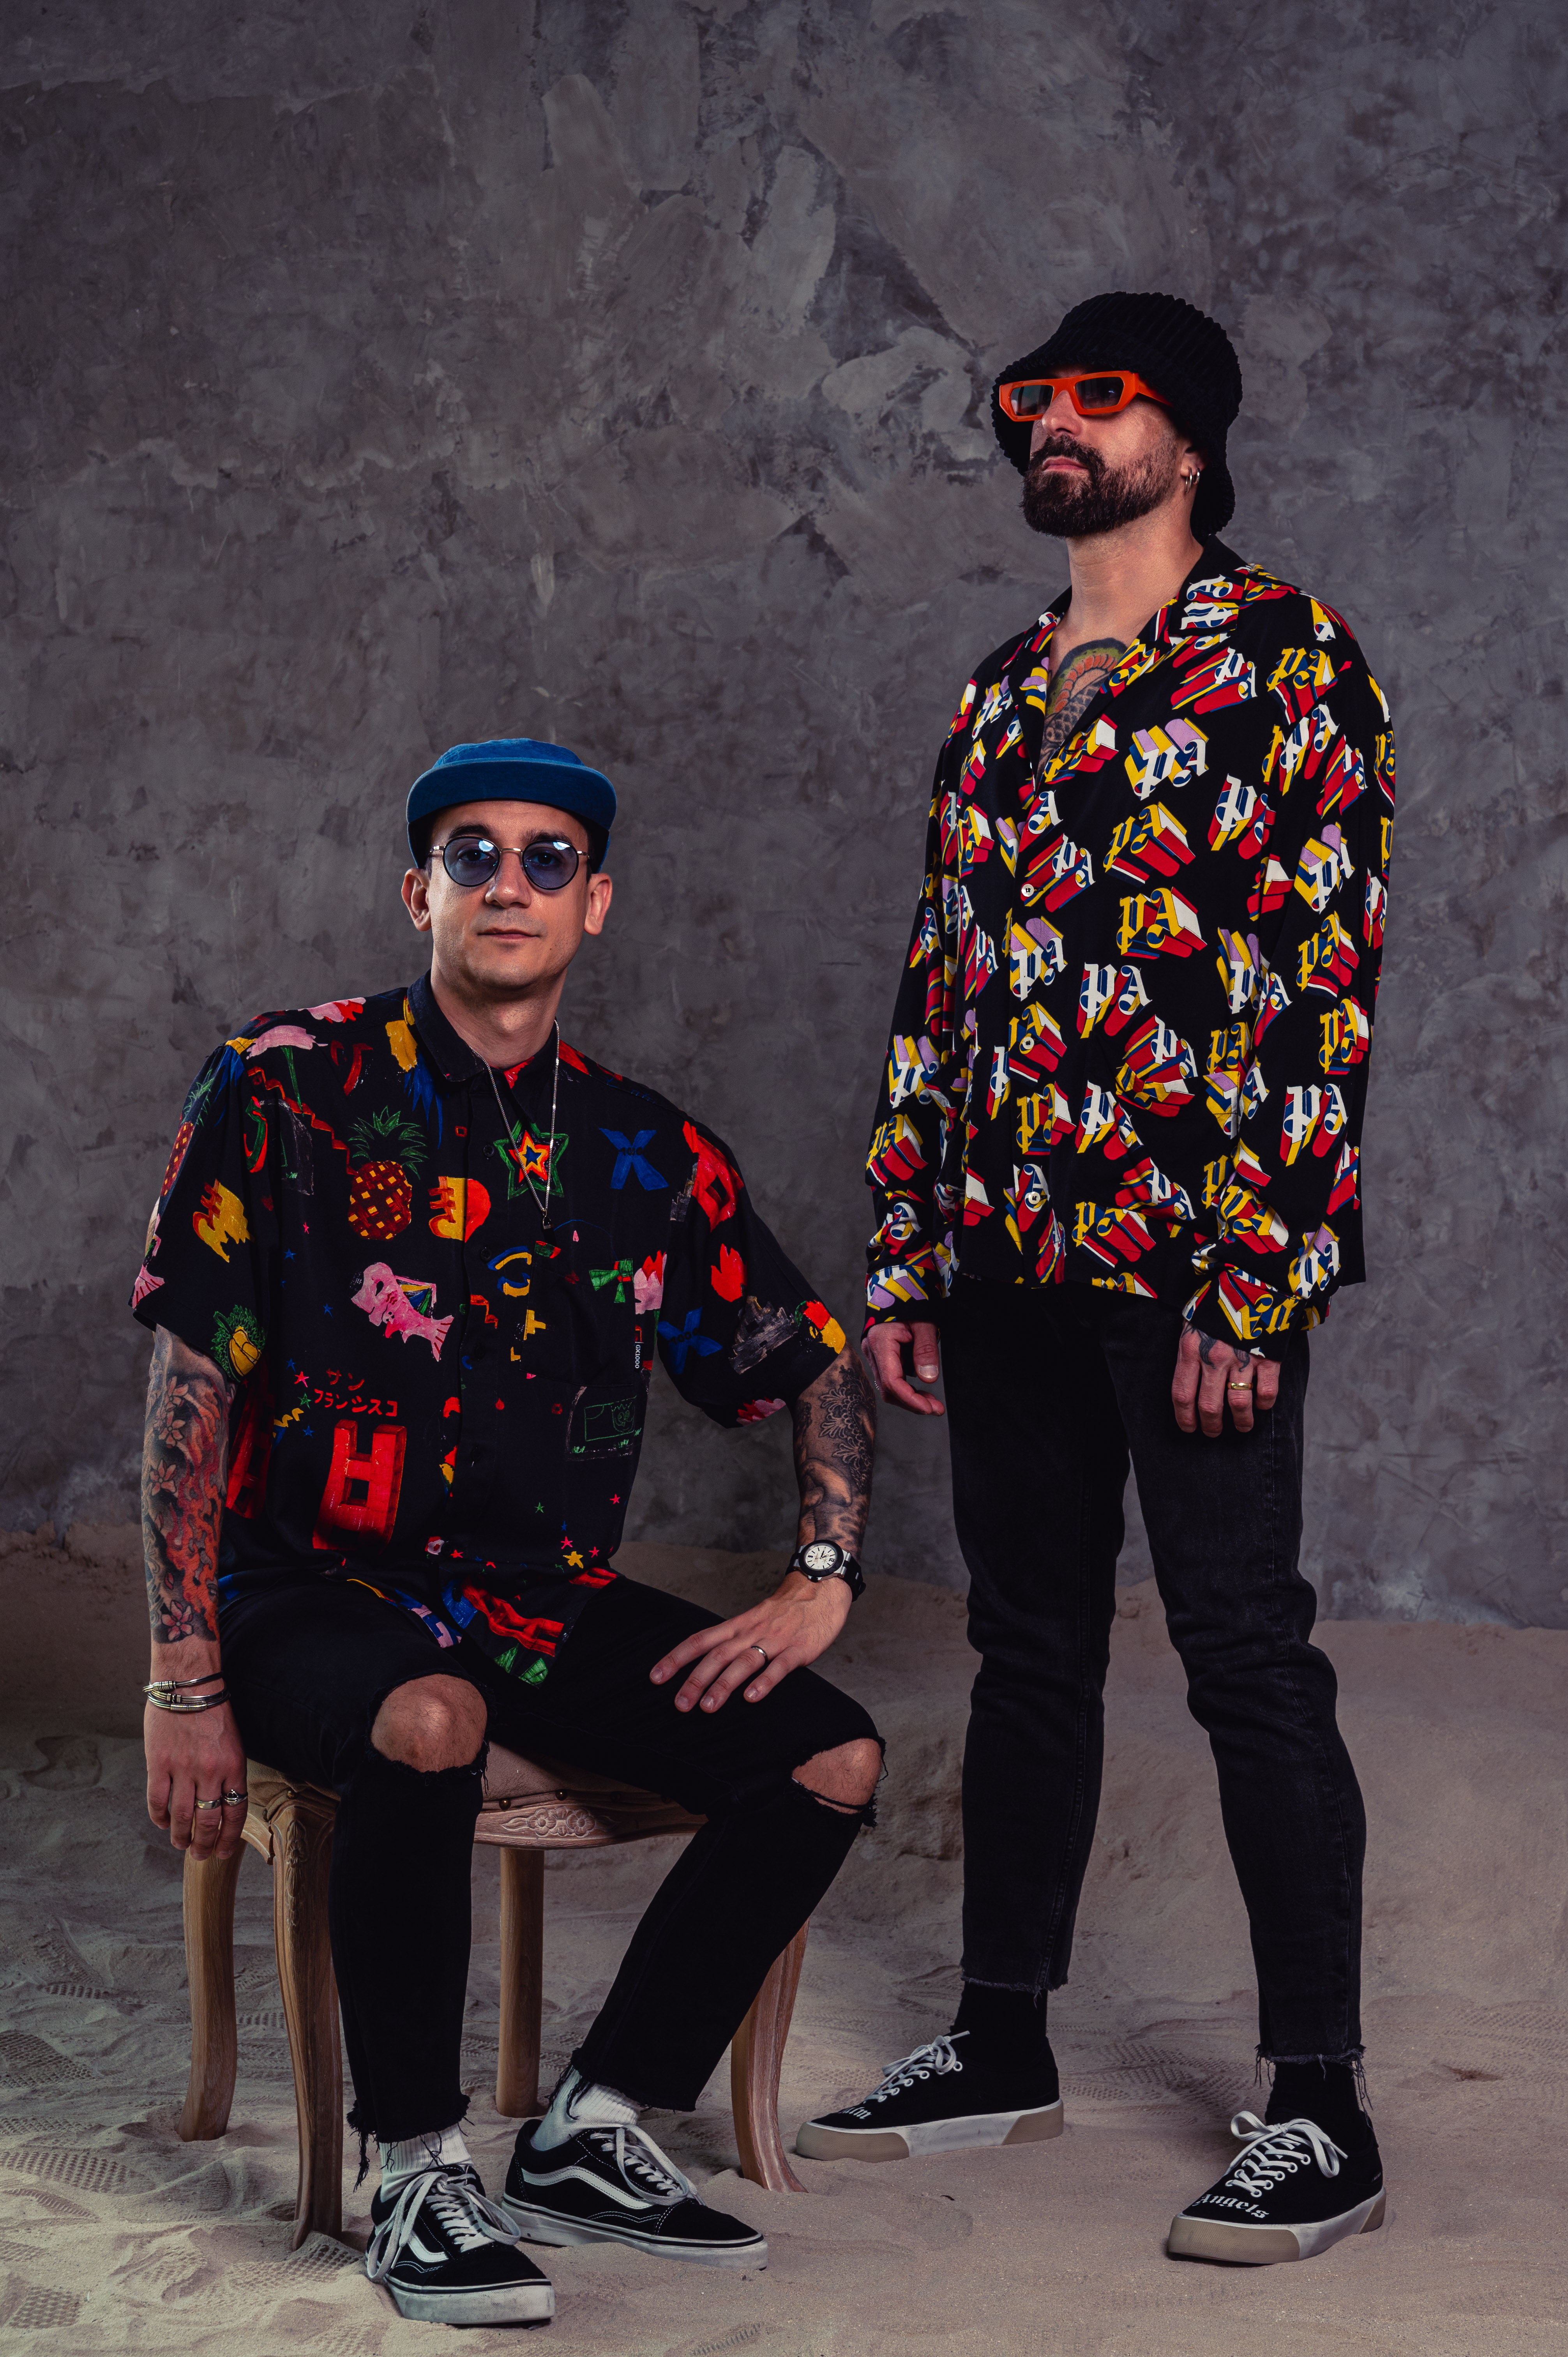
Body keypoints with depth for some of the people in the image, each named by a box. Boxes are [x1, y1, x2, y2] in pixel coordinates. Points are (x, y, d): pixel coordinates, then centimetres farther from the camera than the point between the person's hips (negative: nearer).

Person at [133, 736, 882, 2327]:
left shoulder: (643, 1152, 7)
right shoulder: (290, 1092, -6)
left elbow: (819, 1365, 16)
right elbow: (192, 1390, -9)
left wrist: (821, 1580, 0)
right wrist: (185, 1682, -14)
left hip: (552, 1606, 5)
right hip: (314, 1595, -5)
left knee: (834, 1761, -11)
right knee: (430, 1726, -38)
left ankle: (587, 2137, 1)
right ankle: (416, 2178, -19)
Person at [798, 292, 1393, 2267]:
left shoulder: (1284, 660, -5)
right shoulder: (1001, 694, 17)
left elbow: (1318, 977, -12)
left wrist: (1255, 1284, -19)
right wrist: (902, 1256, 12)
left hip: (1191, 1265, -7)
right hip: (1012, 1261, 7)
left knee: (1247, 1662, -4)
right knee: (1028, 1648, 14)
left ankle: (1321, 2113, 5)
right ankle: (1002, 2045, 26)